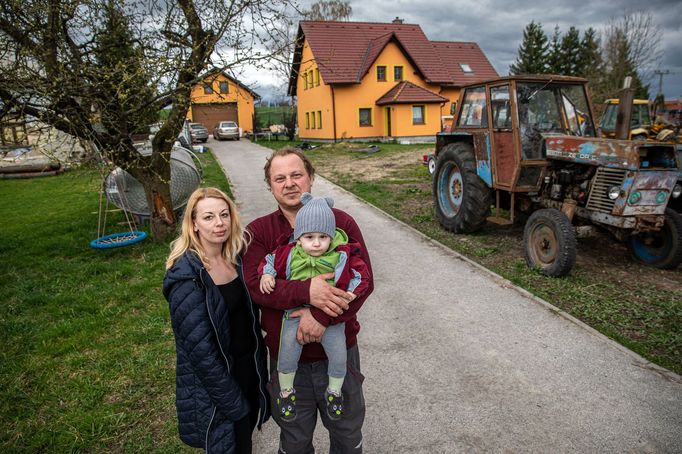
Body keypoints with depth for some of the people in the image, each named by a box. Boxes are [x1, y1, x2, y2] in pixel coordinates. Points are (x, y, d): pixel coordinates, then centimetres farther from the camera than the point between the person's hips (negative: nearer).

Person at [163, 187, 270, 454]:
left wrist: (260, 361, 5)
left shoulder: (236, 257, -2)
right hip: (214, 382, -6)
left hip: (250, 367, 6)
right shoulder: (186, 275, -22)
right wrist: (233, 402, -16)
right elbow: (199, 348, -22)